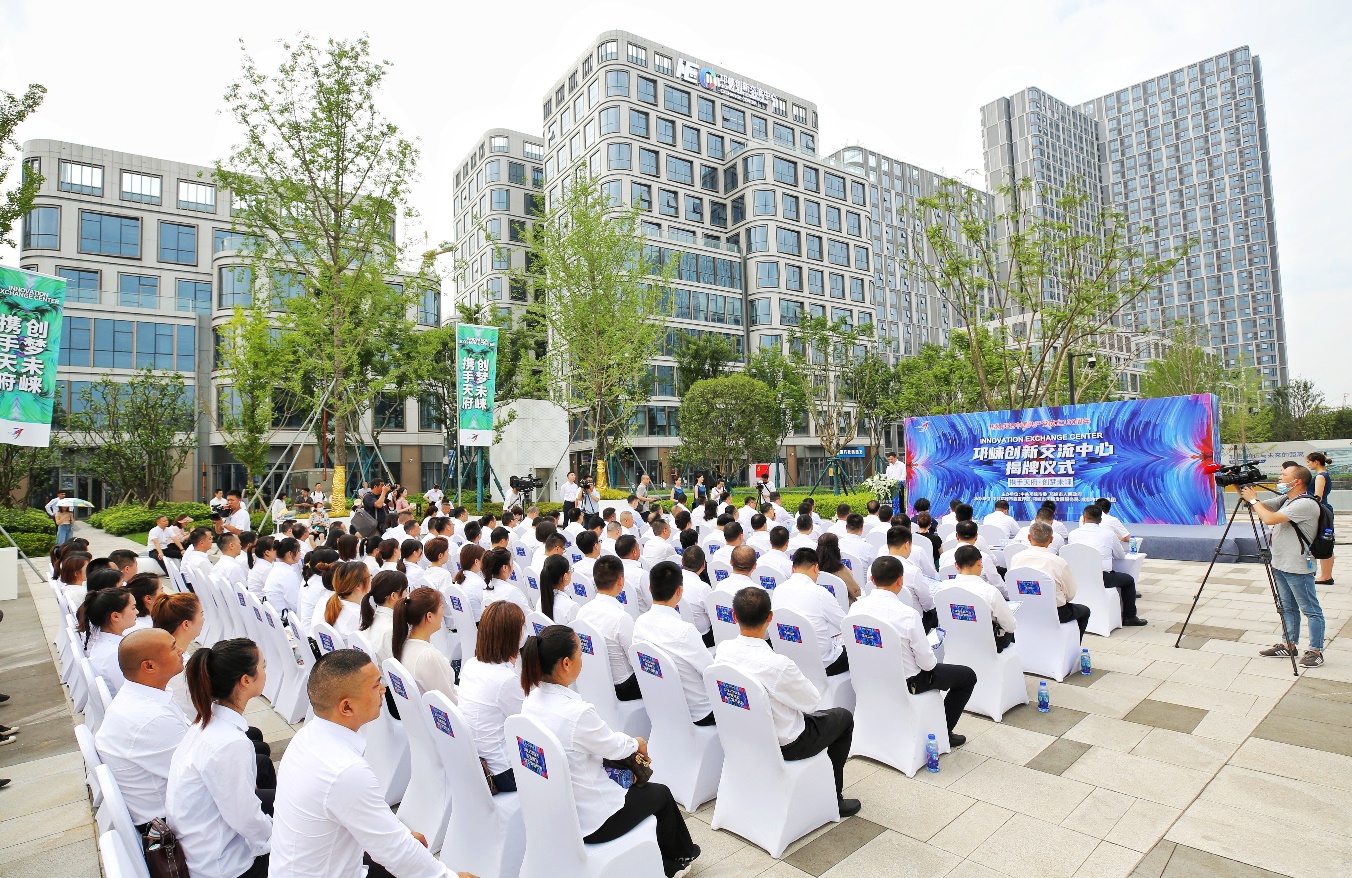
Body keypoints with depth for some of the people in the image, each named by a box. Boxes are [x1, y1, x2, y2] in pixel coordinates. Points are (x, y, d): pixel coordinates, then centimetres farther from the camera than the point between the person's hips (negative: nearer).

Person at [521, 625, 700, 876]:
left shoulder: (532, 699, -8)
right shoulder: (576, 712, -34)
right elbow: (613, 747, -15)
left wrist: (626, 744, 7)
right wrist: (637, 744, 5)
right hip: (588, 819, -7)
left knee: (633, 781, 28)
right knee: (660, 794, 19)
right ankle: (675, 857, 45)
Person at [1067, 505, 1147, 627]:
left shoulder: (1073, 534, 1)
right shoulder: (1109, 534, -1)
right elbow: (1121, 555, 12)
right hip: (1102, 579, -3)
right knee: (1129, 580, 26)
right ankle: (1129, 617, 30)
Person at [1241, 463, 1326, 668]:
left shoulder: (1306, 504, -19)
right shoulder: (1284, 500, 10)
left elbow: (1270, 519, -26)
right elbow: (1257, 507, 18)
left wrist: (1253, 500, -12)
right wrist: (1241, 488, 5)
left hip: (1298, 568, -9)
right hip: (1280, 565, 9)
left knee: (1311, 610, 2)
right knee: (1288, 608, 16)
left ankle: (1316, 651, 9)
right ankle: (1289, 645, 24)